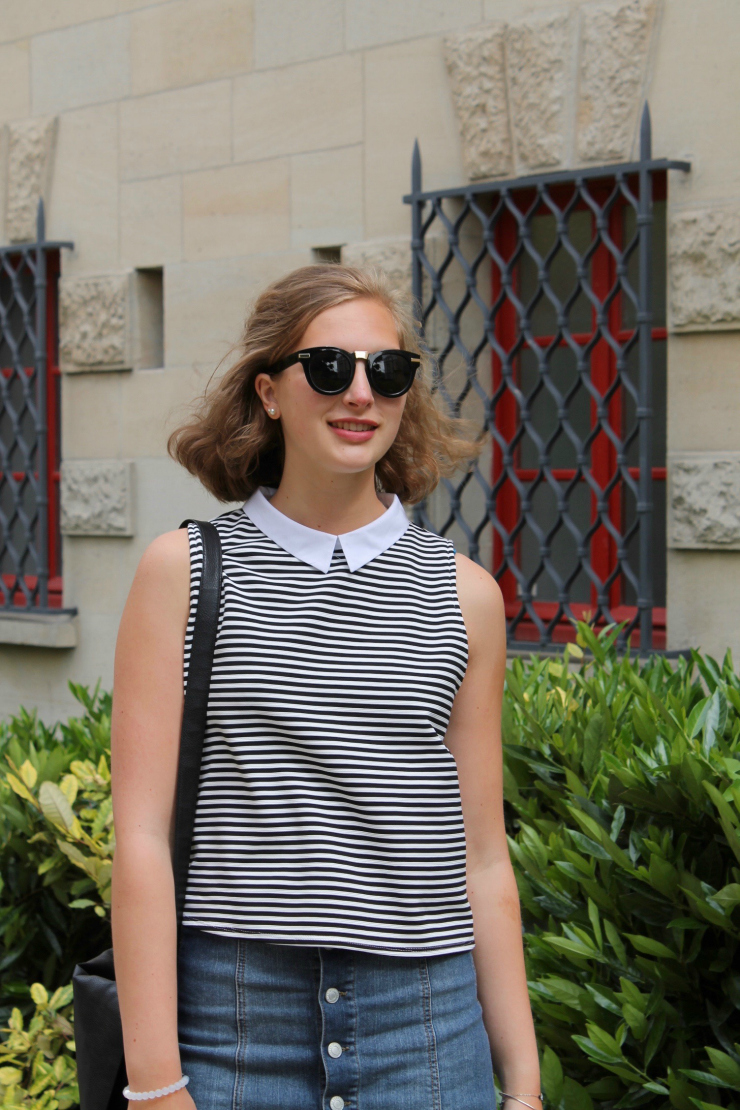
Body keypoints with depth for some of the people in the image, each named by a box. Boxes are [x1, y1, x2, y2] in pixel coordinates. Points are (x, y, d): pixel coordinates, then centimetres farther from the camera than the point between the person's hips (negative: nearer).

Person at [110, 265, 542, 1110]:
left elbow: (482, 861, 9)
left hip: (425, 1023, 2)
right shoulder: (186, 571, 0)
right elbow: (141, 837, -4)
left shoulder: (463, 595, 6)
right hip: (229, 1011, -2)